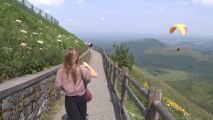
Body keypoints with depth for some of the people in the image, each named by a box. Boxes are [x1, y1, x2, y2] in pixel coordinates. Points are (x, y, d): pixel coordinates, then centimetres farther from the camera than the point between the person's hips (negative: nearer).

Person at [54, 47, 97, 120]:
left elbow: (58, 86, -7)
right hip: (80, 97, -1)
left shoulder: (61, 71, -12)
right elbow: (94, 74, -17)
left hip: (69, 99, 1)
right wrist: (87, 65, -3)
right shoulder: (80, 68, -19)